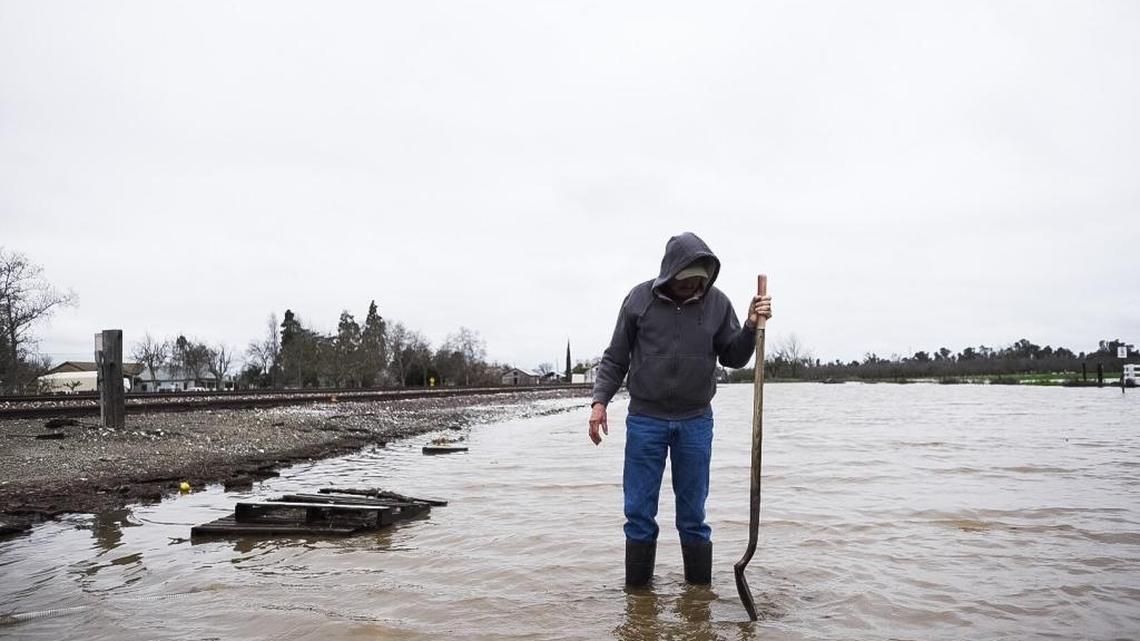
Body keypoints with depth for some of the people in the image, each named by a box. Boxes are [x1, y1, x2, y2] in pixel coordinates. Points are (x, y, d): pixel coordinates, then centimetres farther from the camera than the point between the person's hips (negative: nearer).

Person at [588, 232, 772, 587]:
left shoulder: (717, 303, 0)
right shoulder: (640, 298, -3)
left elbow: (734, 358, 6)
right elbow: (615, 357, 3)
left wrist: (751, 327, -10)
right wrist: (600, 400, -6)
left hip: (696, 421, 1)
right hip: (645, 419, -1)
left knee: (693, 514, 8)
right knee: (639, 511, 4)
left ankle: (700, 590, 20)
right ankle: (637, 591, 16)